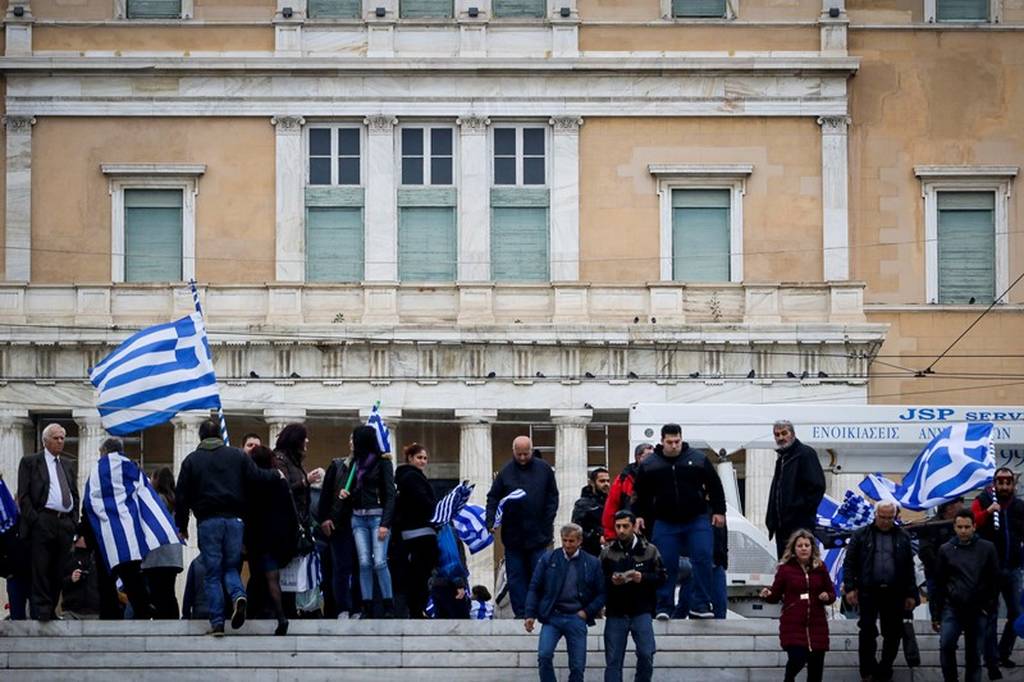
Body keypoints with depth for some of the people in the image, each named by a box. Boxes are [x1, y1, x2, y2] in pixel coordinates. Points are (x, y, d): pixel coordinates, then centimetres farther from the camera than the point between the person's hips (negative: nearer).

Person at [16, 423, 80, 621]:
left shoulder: (68, 465, 21)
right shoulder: (29, 462, 4)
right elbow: (23, 495, -2)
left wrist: (74, 520, 8)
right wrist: (34, 520, -11)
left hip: (65, 523, 5)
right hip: (42, 522, -5)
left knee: (59, 572, 4)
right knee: (40, 570, -9)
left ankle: (51, 611, 8)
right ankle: (40, 612, -10)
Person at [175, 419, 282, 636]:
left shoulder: (191, 460, 6)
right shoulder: (236, 455, 8)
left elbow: (181, 496, 5)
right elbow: (256, 476, 3)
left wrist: (182, 526, 13)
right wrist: (276, 475, 23)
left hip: (208, 521, -1)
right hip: (234, 520, 1)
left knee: (212, 573, 3)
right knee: (231, 566, 12)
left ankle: (217, 623, -4)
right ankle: (238, 595, -20)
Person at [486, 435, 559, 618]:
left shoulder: (544, 469, 2)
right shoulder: (505, 472, 2)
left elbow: (553, 498, 5)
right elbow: (493, 498, 2)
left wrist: (548, 525, -3)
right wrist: (490, 521, -12)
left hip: (538, 534, -1)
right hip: (513, 535, 1)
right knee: (515, 577, 3)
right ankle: (521, 613, 7)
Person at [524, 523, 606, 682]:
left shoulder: (592, 563, 3)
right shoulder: (548, 559, 3)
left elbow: (601, 593, 8)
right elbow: (534, 588, 4)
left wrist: (587, 612, -5)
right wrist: (530, 614, -5)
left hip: (576, 618, 0)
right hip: (552, 616, 0)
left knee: (578, 666, 1)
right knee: (544, 655, -19)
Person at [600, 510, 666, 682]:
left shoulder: (649, 550, 3)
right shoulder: (607, 552, 6)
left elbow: (661, 577, 3)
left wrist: (643, 578, -15)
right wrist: (611, 581, -15)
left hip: (642, 611, -1)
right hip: (615, 612, 1)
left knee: (646, 655, -12)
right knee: (613, 660, 1)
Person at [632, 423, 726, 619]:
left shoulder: (698, 459, 2)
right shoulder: (649, 465, 4)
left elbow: (715, 486, 8)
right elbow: (641, 493, 12)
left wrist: (718, 511, 4)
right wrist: (638, 515, 5)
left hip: (697, 520, 0)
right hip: (665, 524, 0)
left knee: (703, 560, -8)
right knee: (666, 566, -1)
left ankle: (700, 605, -3)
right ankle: (664, 607, 7)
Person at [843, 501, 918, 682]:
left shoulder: (903, 537, 9)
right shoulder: (861, 535, 4)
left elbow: (909, 568, 10)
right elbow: (849, 563, 3)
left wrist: (911, 594, 6)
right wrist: (850, 588, -7)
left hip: (894, 593, 2)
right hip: (868, 592, -2)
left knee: (893, 634, 5)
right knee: (867, 631, -3)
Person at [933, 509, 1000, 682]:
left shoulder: (987, 548, 1)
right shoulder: (946, 550, 3)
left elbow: (995, 580, 6)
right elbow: (939, 583, 7)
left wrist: (990, 606, -1)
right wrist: (936, 613, 7)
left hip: (978, 610, 0)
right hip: (952, 608, 0)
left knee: (974, 653, 6)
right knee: (946, 645, -18)